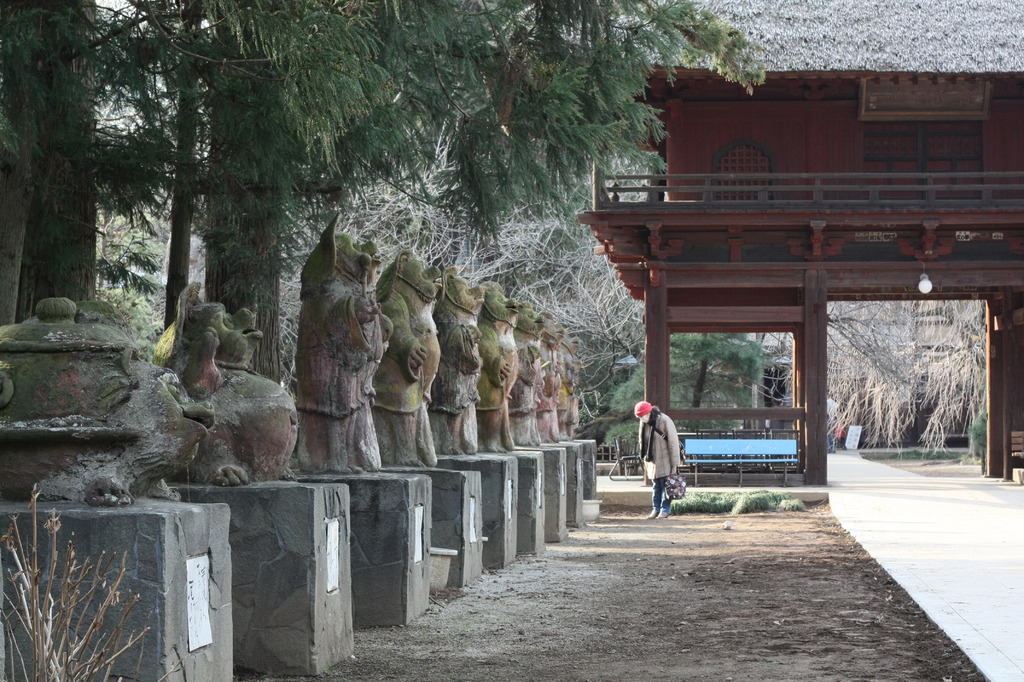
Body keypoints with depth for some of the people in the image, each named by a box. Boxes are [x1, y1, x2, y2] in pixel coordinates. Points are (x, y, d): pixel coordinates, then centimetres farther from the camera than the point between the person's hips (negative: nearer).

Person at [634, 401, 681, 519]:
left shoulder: (664, 421, -17)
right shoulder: (643, 423, 3)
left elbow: (673, 442, -15)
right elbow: (643, 442, 15)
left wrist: (674, 463, -14)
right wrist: (645, 459, 12)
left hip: (665, 460, -6)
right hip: (652, 460, 6)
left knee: (665, 485, -4)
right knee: (656, 486, 9)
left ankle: (665, 509, 0)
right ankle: (655, 509, 13)